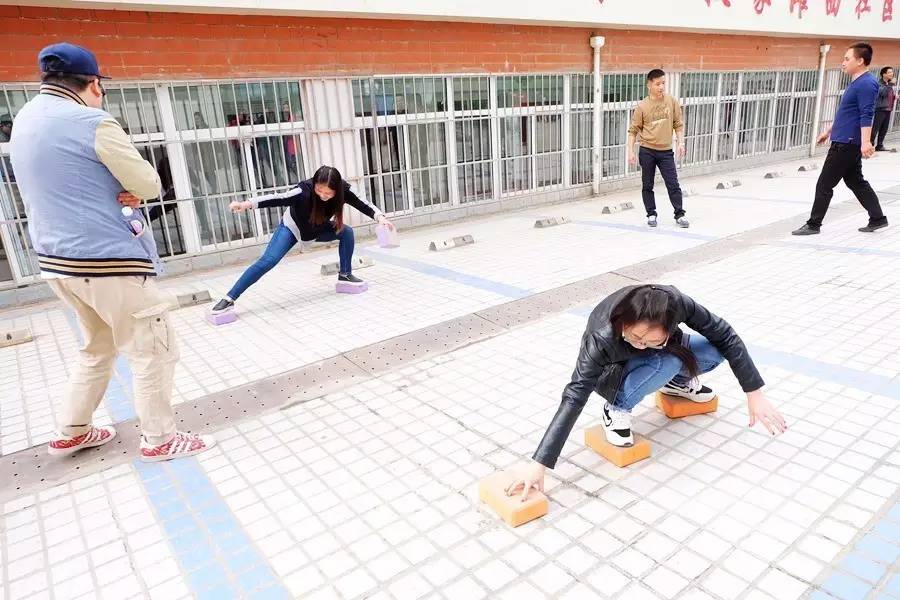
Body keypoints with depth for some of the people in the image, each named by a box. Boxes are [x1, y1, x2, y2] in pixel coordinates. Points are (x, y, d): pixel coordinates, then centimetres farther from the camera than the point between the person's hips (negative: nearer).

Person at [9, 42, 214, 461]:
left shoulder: (25, 120, 11)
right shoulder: (92, 123, -16)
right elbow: (149, 185, -12)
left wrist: (118, 190, 1)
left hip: (59, 261, 9)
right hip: (109, 261, -9)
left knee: (97, 349, 24)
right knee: (154, 352, 4)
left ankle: (70, 433, 34)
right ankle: (159, 439, 14)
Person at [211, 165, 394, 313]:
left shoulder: (342, 191, -26)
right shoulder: (305, 190, -38)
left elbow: (361, 204, -21)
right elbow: (278, 198, -47)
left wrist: (379, 217, -39)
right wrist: (248, 203, -61)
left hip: (318, 230, 5)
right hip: (292, 228, -4)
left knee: (346, 231, -17)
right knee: (268, 260, -19)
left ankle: (345, 275, 1)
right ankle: (229, 299, -17)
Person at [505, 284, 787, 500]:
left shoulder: (675, 303, -34)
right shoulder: (601, 338, -40)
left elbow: (724, 335, -21)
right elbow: (574, 397, -42)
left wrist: (754, 393, -21)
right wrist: (538, 464, -47)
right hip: (613, 375, -4)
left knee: (717, 350, -20)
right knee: (669, 361, -34)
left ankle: (675, 381, 10)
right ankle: (617, 410, -13)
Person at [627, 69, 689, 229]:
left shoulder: (672, 102, 0)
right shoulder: (642, 106, -5)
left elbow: (678, 124, 8)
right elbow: (633, 130, -1)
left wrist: (680, 142, -3)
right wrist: (631, 151, -6)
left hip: (666, 151, 1)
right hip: (647, 151, -1)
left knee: (673, 184, 0)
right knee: (647, 185, 7)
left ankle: (679, 214, 10)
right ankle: (651, 214, 21)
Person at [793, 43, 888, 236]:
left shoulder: (866, 84, -15)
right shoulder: (856, 83, 16)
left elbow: (866, 115, -24)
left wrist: (865, 142, -32)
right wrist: (829, 131, 31)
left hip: (847, 144, -10)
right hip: (844, 142, 10)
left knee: (824, 184, -4)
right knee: (856, 182, 15)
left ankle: (813, 224, 3)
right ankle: (878, 218, 22)